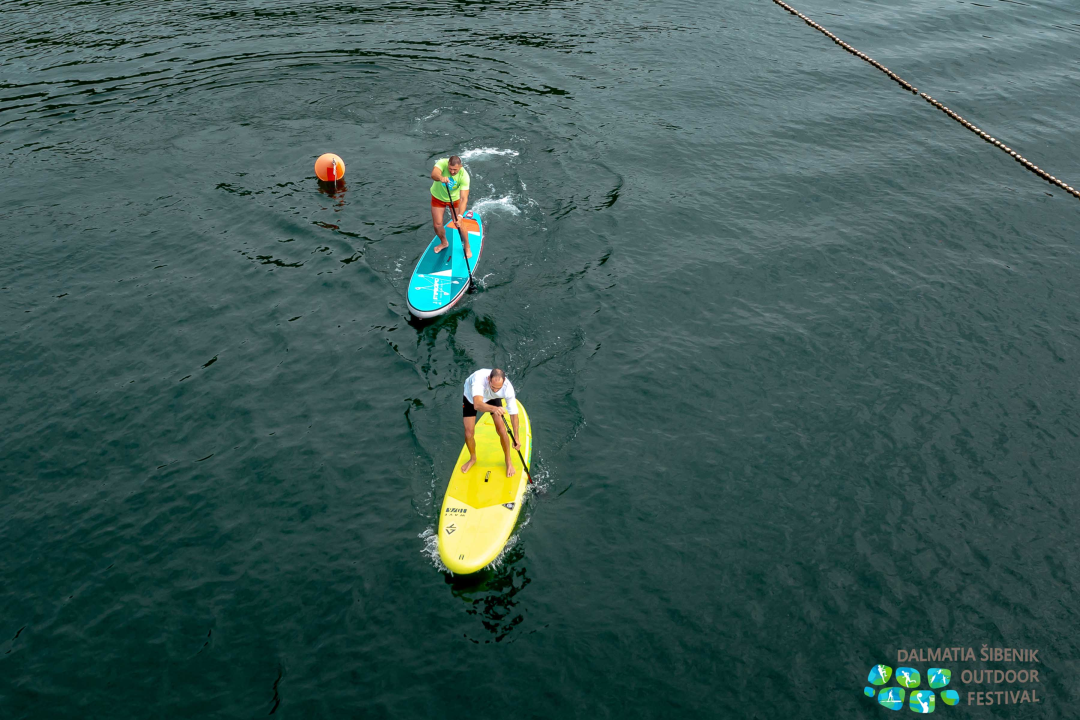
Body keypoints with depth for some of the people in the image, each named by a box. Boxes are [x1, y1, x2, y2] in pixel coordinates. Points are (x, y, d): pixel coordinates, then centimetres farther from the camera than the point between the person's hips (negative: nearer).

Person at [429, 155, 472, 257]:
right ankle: (444, 243, 35)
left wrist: (460, 215, -49)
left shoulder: (464, 176, -33)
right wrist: (441, 178, -74)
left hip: (454, 198, -1)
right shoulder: (442, 163, -31)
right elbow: (433, 174, -51)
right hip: (438, 196, 1)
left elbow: (464, 198, -37)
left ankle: (467, 248, 21)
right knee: (437, 225, 4)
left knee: (459, 224, -3)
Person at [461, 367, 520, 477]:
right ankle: (473, 459, 25)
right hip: (471, 397, -1)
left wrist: (516, 437, -19)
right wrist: (494, 409, -80)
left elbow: (513, 413, -22)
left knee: (501, 429, -12)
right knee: (468, 432, -7)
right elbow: (477, 405, -61)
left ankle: (508, 461, 13)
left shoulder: (508, 388, -36)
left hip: (493, 399, 1)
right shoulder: (479, 378, -47)